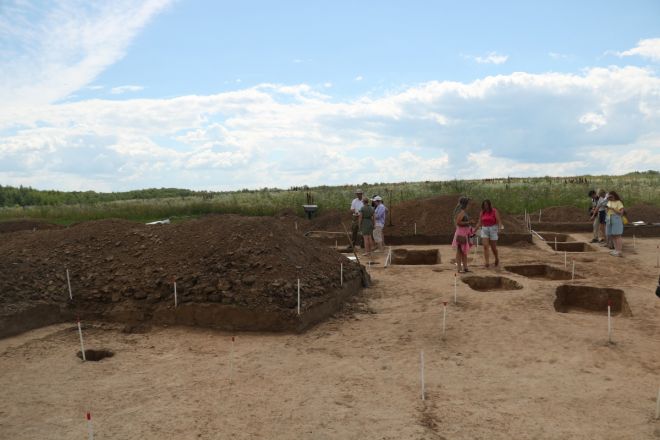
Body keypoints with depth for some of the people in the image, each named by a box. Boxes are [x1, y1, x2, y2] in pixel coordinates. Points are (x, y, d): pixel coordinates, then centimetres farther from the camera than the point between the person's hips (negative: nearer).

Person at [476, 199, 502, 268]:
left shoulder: (494, 211, -6)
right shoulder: (482, 213, 6)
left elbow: (499, 221, -9)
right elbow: (479, 223, 11)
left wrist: (498, 227, -28)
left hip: (493, 229, -3)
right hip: (484, 230, 3)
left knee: (493, 247, 5)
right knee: (485, 246, -12)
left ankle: (497, 259, 34)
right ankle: (487, 263, -15)